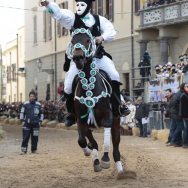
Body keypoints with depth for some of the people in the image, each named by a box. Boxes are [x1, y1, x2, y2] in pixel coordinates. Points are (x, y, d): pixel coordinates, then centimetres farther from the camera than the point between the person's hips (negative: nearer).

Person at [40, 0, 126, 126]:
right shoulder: (72, 18, 0)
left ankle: (116, 106, -1)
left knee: (114, 76, -14)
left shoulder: (99, 19, 6)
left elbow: (111, 31, 8)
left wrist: (102, 37, -13)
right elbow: (59, 13, -17)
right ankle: (72, 113, 13)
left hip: (98, 56, 1)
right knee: (69, 84, -7)